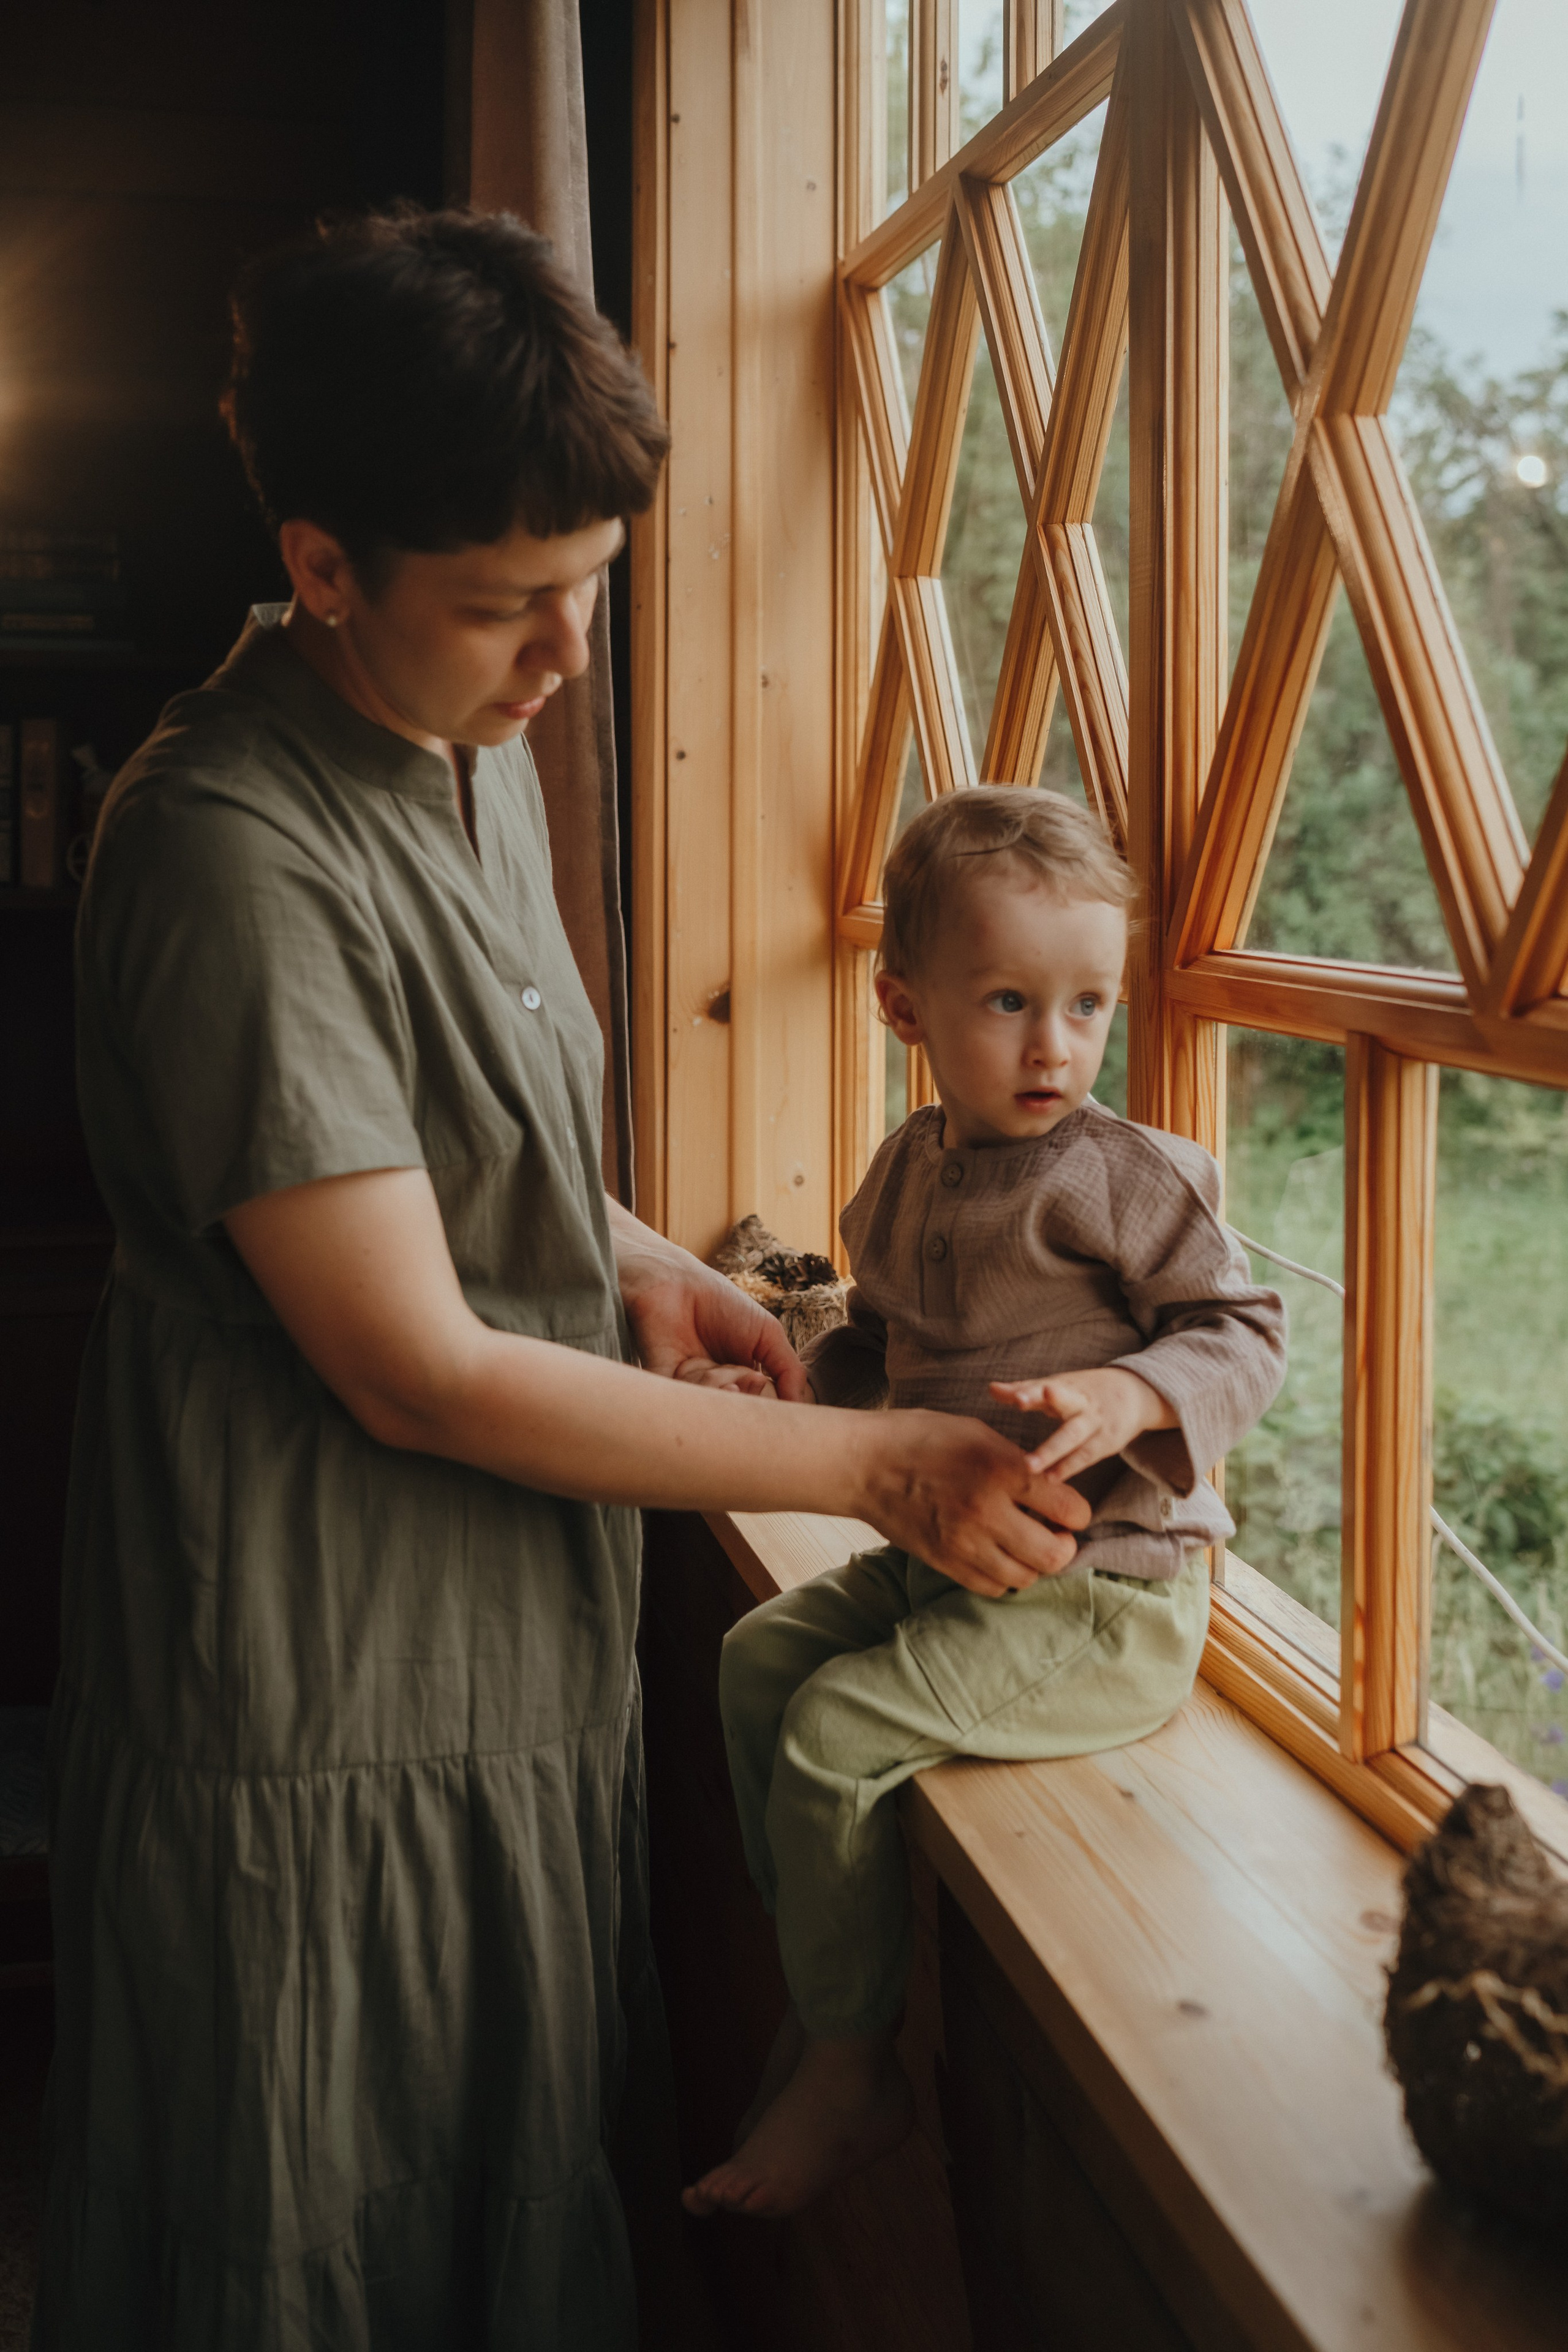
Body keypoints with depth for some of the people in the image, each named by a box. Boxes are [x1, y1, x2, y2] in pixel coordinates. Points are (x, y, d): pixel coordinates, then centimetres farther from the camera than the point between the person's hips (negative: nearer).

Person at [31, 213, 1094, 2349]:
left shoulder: (479, 749, 5)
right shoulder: (233, 853, -24)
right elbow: (417, 1372, -23)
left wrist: (630, 1261, 2)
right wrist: (873, 1468, -18)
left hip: (522, 1647, 8)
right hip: (327, 1721, -8)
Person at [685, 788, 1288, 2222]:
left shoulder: (1129, 1175, -15)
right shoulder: (907, 1173, 7)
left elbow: (1247, 1334, -12)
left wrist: (1130, 1396, -28)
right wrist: (820, 1377, 4)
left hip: (1102, 1593, -8)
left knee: (834, 1730, -15)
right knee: (760, 1659, 11)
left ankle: (848, 2075, 3)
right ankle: (814, 1978, 25)